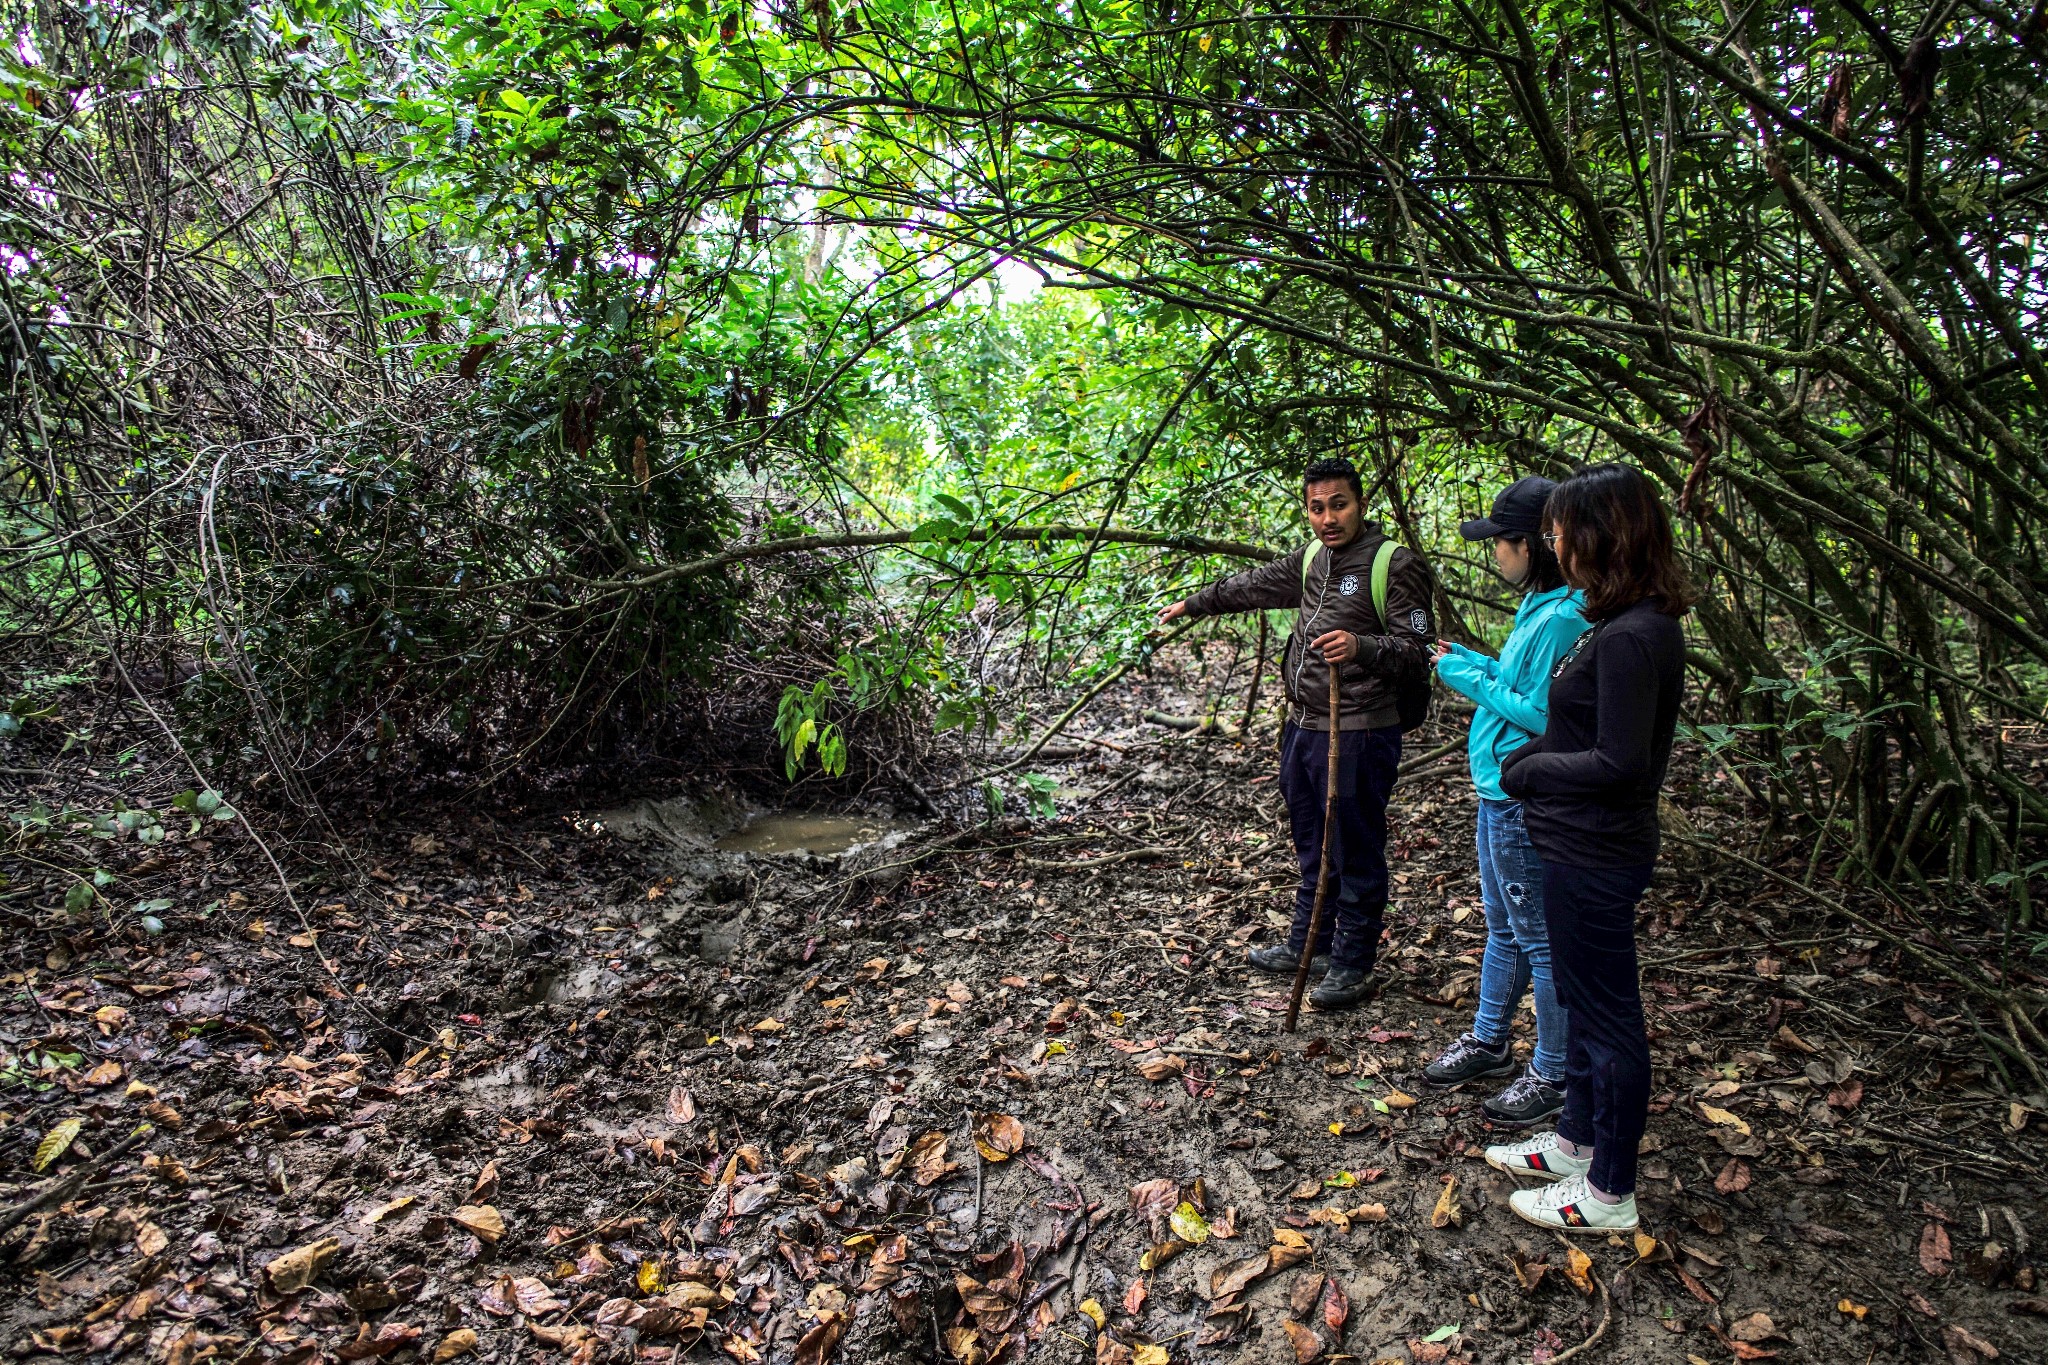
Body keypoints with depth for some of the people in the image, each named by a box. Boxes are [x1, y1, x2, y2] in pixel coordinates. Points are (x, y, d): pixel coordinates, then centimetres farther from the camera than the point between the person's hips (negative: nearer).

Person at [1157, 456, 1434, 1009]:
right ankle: (1307, 944, 34)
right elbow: (1256, 584, 26)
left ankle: (1352, 965, 19)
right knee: (1312, 848, 19)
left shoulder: (1397, 565, -11)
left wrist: (1361, 646, -32)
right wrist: (1192, 604, 34)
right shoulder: (1312, 557, 11)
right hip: (1302, 726, 8)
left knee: (1355, 854, 4)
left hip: (1358, 736, -8)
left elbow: (1415, 653, -14)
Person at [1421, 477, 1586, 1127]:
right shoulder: (1538, 606, 8)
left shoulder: (1561, 619, -23)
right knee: (1503, 926, 22)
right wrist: (1472, 662, 7)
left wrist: (1473, 678, -15)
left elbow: (1541, 714, -24)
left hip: (1525, 802, -10)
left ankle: (1553, 1074, 23)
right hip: (1500, 789, 10)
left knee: (1539, 939, 5)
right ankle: (1489, 1041, 39)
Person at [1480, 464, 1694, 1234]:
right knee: (1583, 1002, 23)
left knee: (1607, 1016, 6)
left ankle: (1610, 1193, 24)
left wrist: (1529, 767, -13)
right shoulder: (1631, 623, 7)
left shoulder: (1632, 637, -24)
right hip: (1583, 845, 10)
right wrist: (1532, 764, 2)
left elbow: (1619, 763, -25)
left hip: (1595, 854, -10)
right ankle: (1578, 1141, 42)